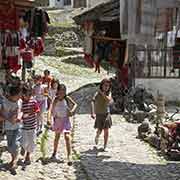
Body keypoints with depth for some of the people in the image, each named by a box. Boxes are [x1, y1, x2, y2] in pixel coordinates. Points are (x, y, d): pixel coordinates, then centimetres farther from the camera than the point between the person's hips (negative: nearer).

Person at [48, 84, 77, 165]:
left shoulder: (67, 98, -8)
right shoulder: (55, 100, -11)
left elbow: (75, 104, 7)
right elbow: (51, 110, -19)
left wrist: (72, 110, -13)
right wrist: (49, 119, -34)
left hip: (65, 120, -1)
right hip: (57, 120, 1)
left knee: (67, 136, -14)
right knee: (57, 136, 16)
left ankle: (69, 156, -16)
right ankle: (54, 152, 38)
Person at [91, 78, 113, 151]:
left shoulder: (108, 93, -1)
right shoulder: (97, 94, -15)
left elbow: (109, 100, -21)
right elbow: (92, 102, -29)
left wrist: (103, 94, -28)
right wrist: (93, 113, -41)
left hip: (106, 114, 3)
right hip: (99, 115, -3)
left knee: (106, 131, -1)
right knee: (99, 130, 3)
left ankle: (105, 147, 9)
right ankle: (97, 137, 40)